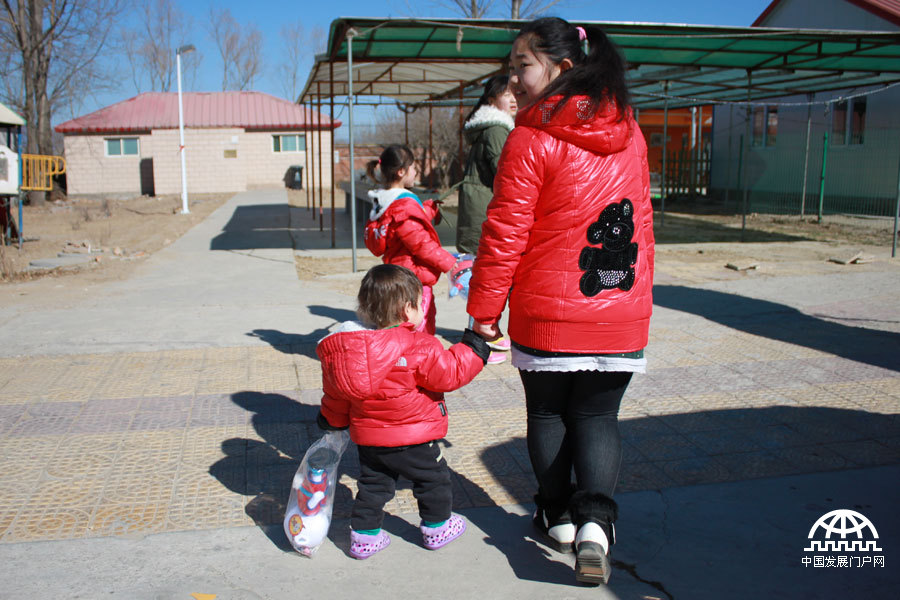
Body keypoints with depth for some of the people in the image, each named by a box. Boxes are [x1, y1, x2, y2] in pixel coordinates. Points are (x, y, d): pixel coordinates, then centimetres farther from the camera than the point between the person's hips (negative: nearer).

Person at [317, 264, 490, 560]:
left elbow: (335, 392, 6)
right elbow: (450, 374, -15)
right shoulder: (420, 349, -24)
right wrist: (474, 347, -3)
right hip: (415, 439, -5)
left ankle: (363, 535, 24)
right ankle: (437, 527, 32)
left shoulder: (347, 344, -4)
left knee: (373, 484, 20)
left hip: (368, 439, 5)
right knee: (433, 479, 18)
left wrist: (333, 419, 23)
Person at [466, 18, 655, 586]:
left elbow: (505, 231, -13)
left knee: (548, 414, 16)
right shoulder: (630, 133, 6)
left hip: (548, 314, -4)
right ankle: (596, 518, 0)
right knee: (599, 417, 15)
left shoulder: (532, 139, -13)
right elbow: (640, 218, 14)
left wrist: (484, 307, -4)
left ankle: (559, 515, 28)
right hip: (623, 315, 4)